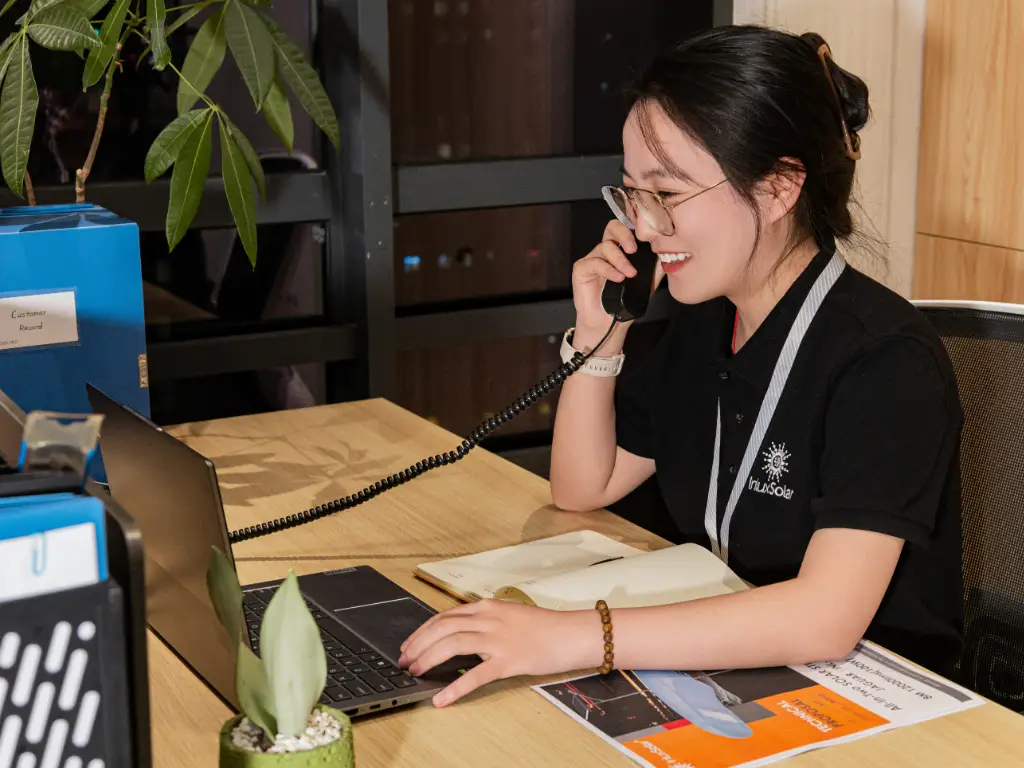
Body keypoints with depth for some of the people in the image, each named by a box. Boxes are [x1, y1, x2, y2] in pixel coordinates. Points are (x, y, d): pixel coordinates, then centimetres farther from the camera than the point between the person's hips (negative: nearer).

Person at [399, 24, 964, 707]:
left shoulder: (884, 359, -21)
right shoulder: (705, 323, 4)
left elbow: (826, 619, -32)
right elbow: (582, 489, 12)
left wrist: (575, 636, -37)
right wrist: (599, 337, -4)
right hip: (724, 668, 7)